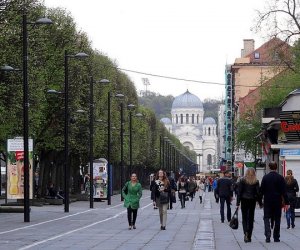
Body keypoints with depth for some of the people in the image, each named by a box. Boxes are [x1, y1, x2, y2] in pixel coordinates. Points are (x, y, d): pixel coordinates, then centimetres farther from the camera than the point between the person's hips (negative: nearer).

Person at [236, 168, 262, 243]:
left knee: (244, 218, 5)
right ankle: (249, 236, 9)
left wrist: (238, 203, -3)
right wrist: (260, 203, 6)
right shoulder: (256, 182, -2)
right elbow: (258, 192, -2)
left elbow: (239, 192, -5)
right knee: (251, 218, 8)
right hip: (252, 201, 1)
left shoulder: (242, 181, -3)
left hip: (244, 200, -1)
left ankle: (245, 232, -20)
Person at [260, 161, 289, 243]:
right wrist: (286, 202, -4)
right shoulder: (280, 178, -5)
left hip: (267, 201, 0)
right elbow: (284, 191, -6)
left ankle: (268, 235, -17)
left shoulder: (265, 177, -3)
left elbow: (261, 190, 0)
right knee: (277, 219, 9)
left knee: (267, 218, 3)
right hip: (277, 202, 0)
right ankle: (276, 237, 11)